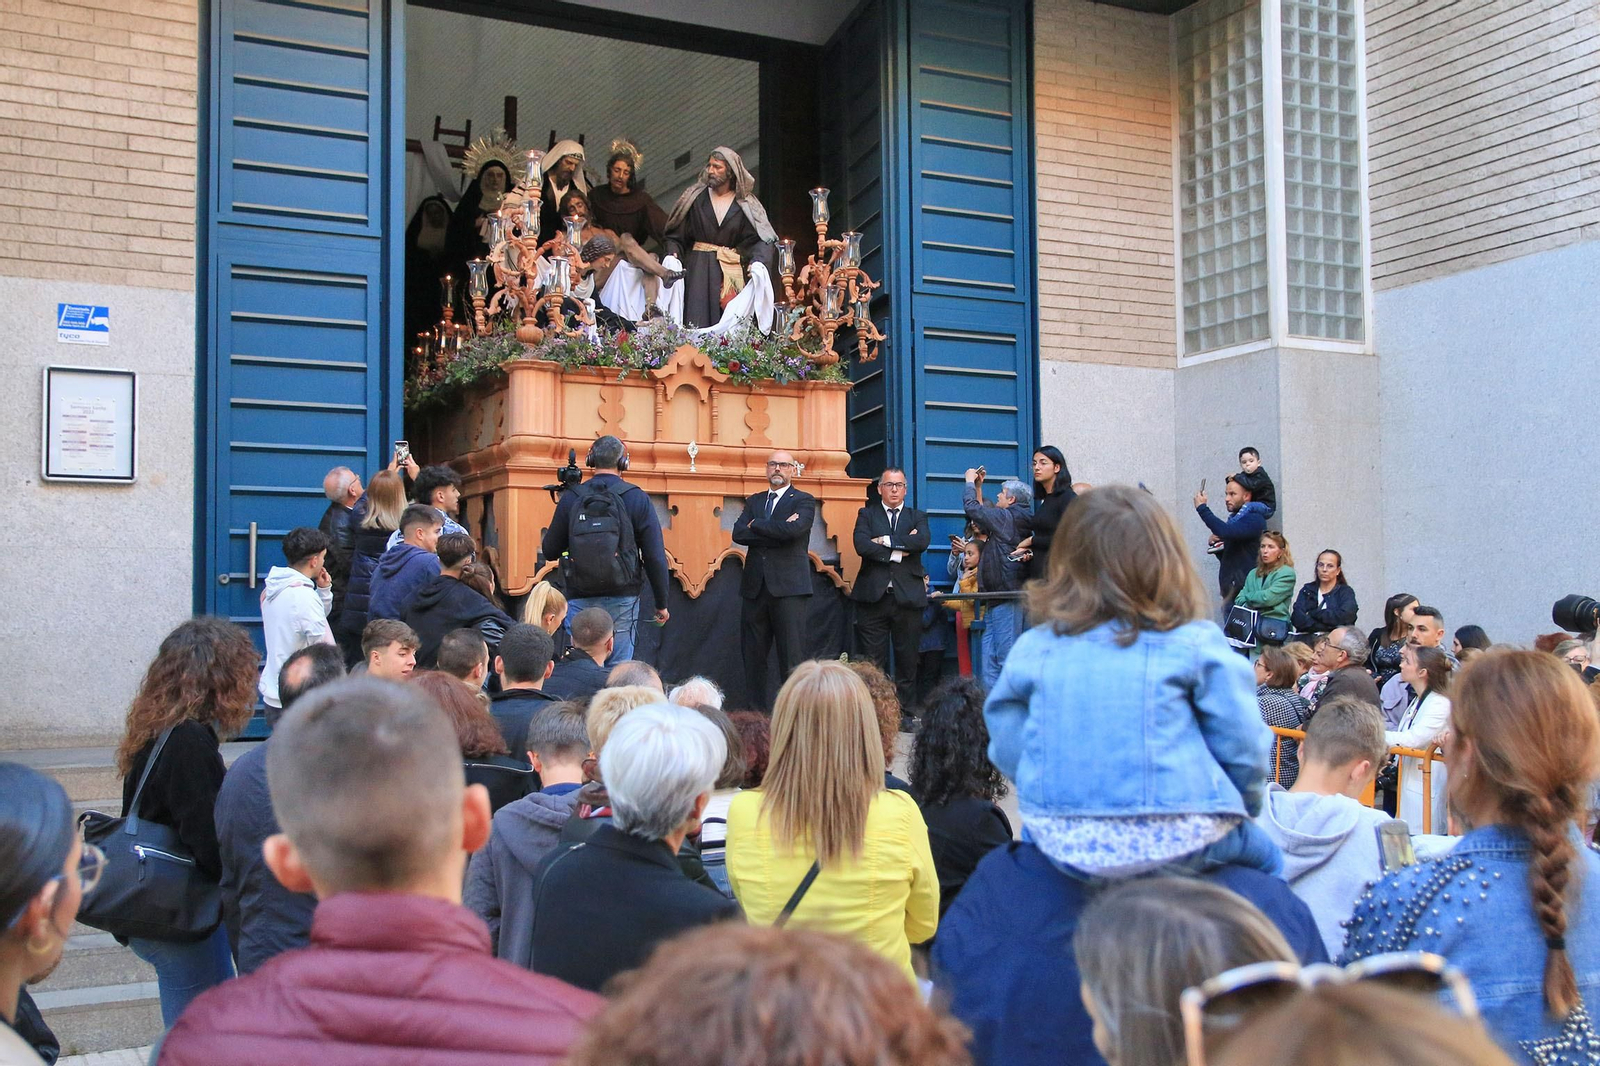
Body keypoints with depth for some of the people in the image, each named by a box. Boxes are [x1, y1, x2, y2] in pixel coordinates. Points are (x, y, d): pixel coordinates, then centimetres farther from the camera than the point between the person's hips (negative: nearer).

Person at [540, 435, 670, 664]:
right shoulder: (637, 499, -3)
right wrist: (661, 603, 4)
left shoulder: (571, 498, 1)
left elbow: (550, 551, 5)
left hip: (580, 600, 1)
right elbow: (655, 557, -4)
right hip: (622, 600, -1)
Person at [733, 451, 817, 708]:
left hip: (788, 587, -5)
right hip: (755, 587, 5)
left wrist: (756, 525, -4)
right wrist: (777, 531, -9)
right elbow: (738, 534, 1)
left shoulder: (803, 501, 4)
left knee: (791, 658, -7)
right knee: (752, 656, 6)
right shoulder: (754, 501, 18)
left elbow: (794, 529, -17)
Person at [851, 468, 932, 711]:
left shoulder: (917, 517, 14)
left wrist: (886, 541, -10)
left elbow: (923, 541, -9)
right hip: (873, 596, -1)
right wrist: (898, 552, -9)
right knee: (873, 662, 0)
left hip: (908, 597, 1)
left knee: (907, 660, 4)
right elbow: (861, 545, -7)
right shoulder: (867, 515, 12)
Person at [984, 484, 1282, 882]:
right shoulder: (1196, 644, -7)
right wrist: (1243, 806, 18)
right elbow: (1243, 749, -4)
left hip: (1063, 844, 3)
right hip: (1175, 843, -2)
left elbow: (1007, 749, 6)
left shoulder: (1031, 650, -1)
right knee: (1266, 857, 26)